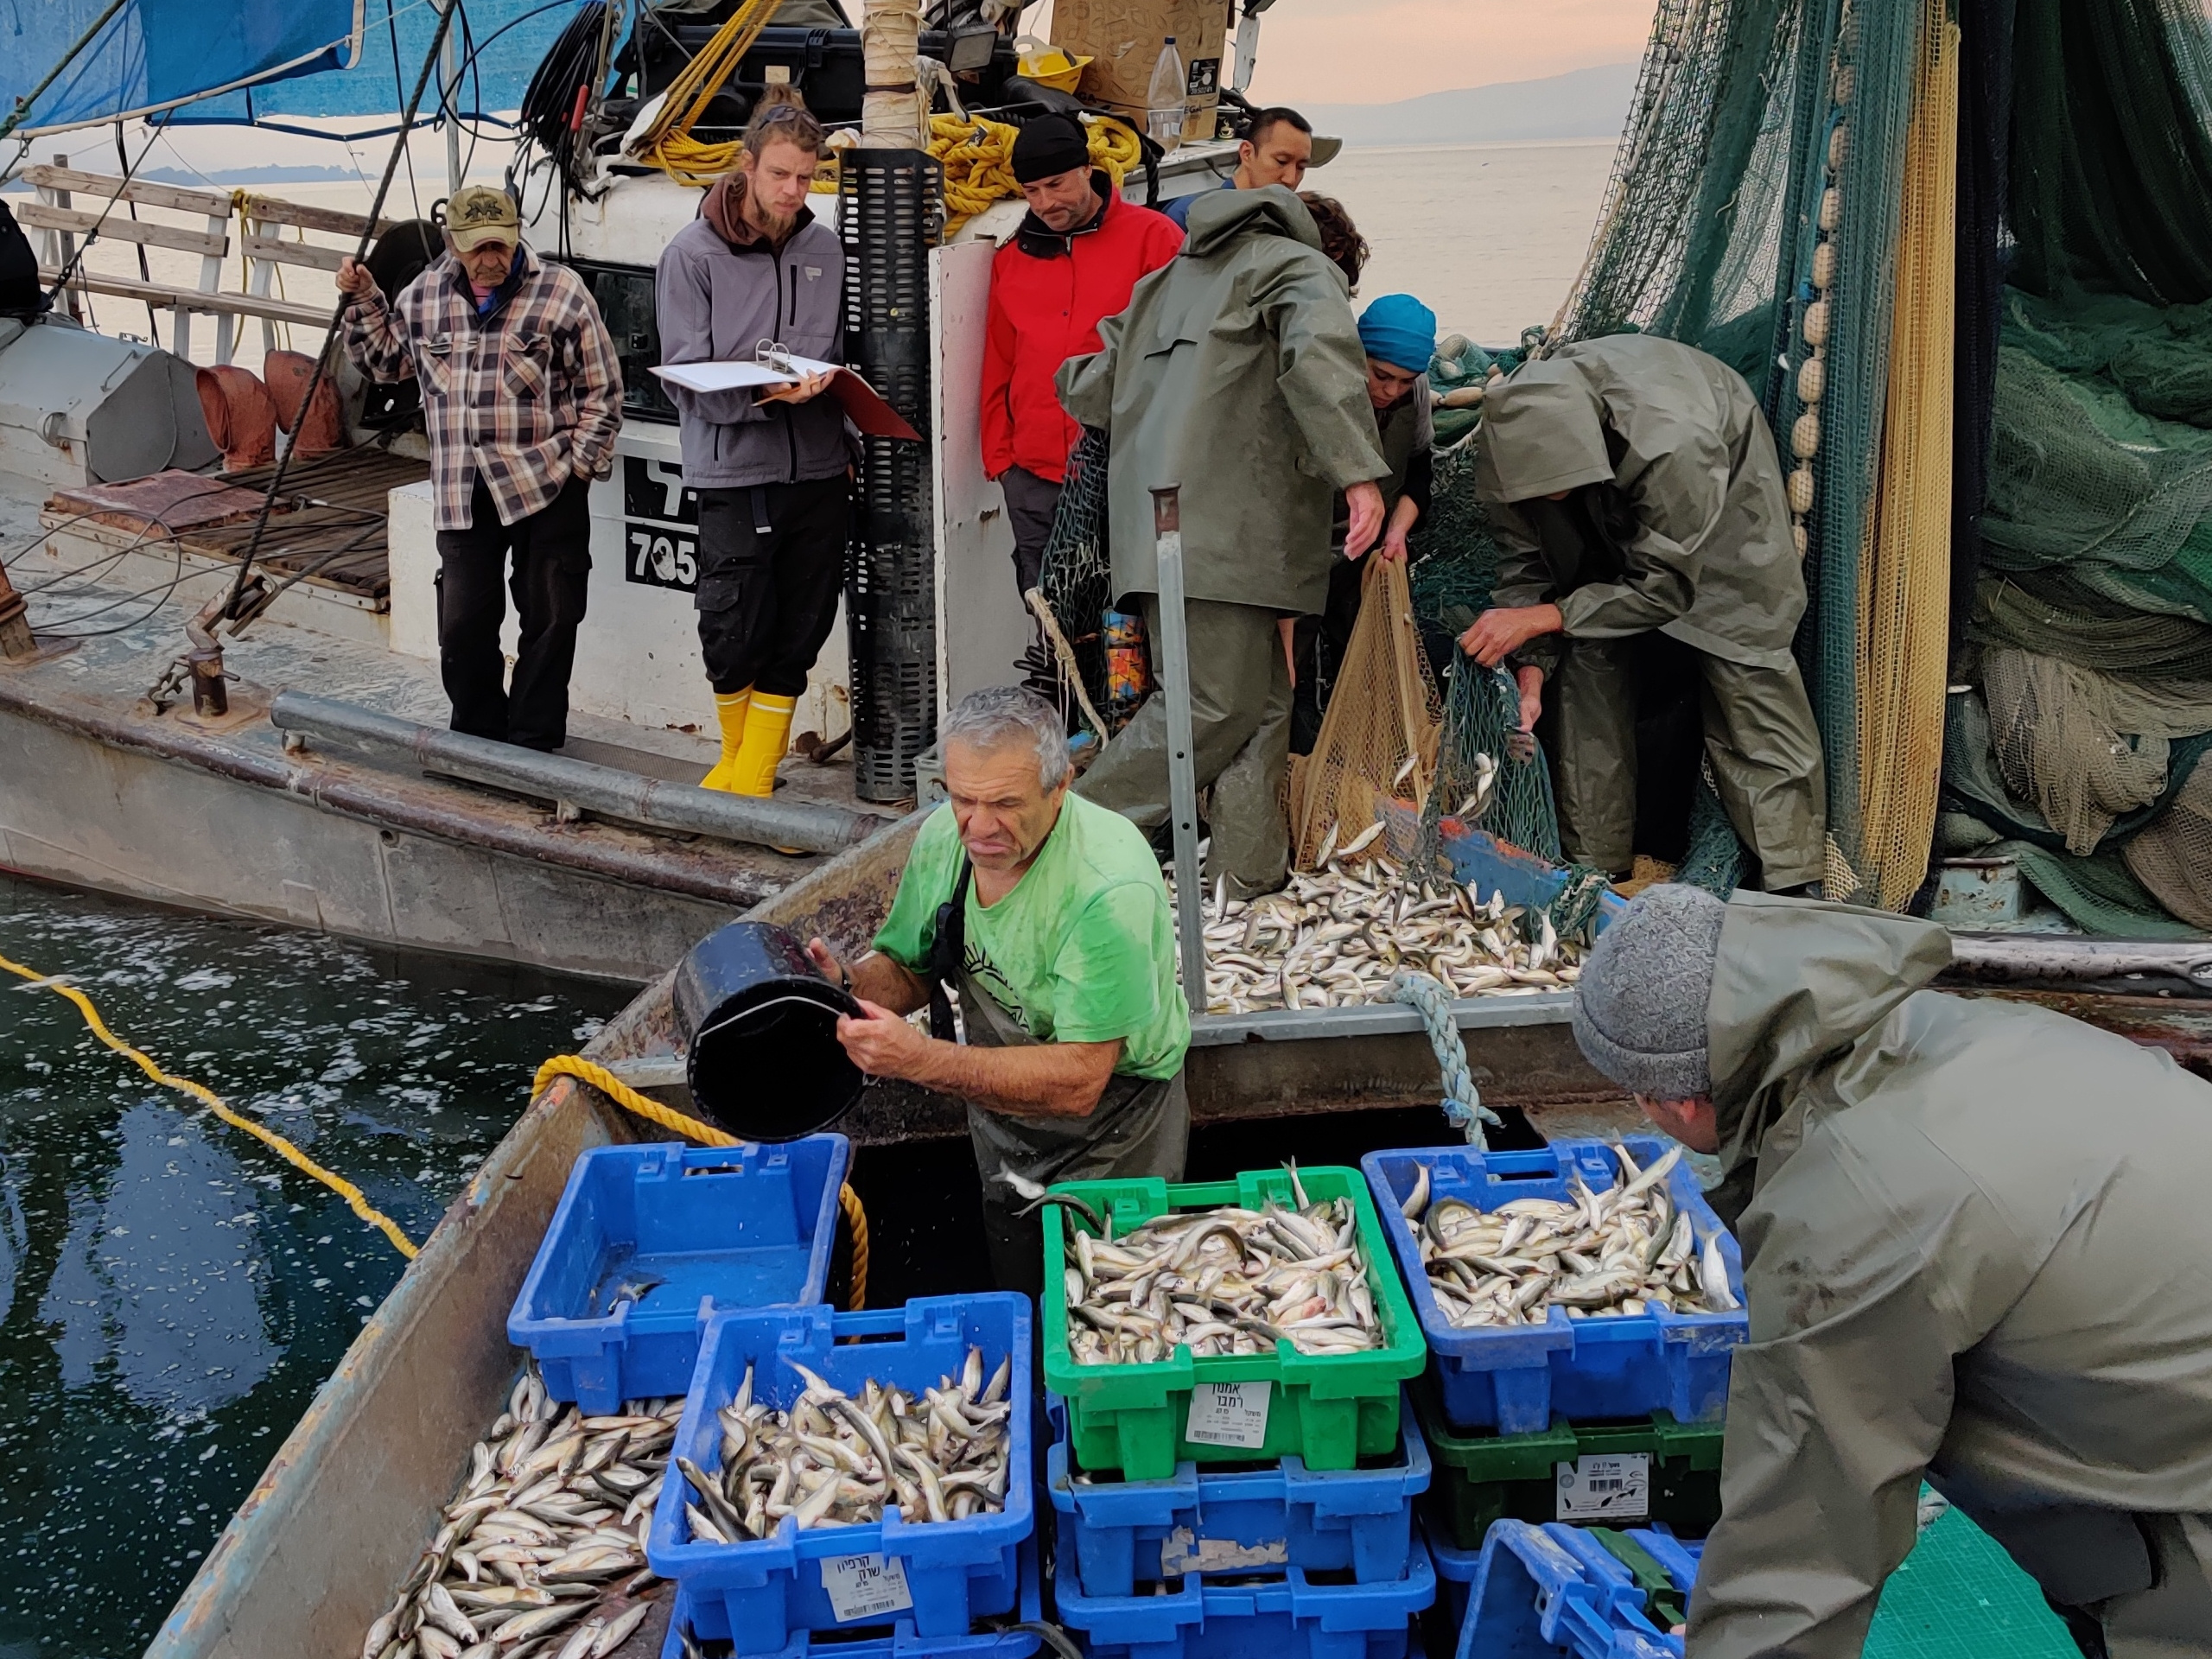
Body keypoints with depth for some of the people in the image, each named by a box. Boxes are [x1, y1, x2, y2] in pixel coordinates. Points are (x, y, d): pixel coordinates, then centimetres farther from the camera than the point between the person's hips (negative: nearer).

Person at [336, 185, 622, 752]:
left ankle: (534, 744, 17)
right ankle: (477, 740, 22)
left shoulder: (561, 292, -3)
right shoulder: (423, 297, 8)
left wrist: (581, 461, -6)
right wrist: (363, 302, 10)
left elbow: (602, 390, 0)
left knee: (550, 618, 4)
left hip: (549, 487, -3)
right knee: (462, 624, 4)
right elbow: (384, 360, 25)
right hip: (463, 494, 3)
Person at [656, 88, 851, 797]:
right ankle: (738, 756, 25)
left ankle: (755, 774, 19)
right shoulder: (692, 253, -2)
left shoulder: (824, 249, 10)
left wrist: (843, 425, 6)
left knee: (798, 633, 6)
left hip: (820, 470, 4)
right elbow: (685, 375, -7)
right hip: (735, 473, -4)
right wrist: (764, 393, -22)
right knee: (735, 633, -3)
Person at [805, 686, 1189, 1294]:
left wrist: (920, 1058, -44)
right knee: (1016, 1296, 24)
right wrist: (851, 986, -22)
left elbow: (1078, 1081, -35)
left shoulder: (1110, 887, -34)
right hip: (1000, 1113, 6)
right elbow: (909, 969, 1)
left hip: (1111, 1130, -6)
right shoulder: (943, 836, -14)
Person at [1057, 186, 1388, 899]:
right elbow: (1321, 350, -15)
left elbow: (1087, 389, 26)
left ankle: (1248, 873, 8)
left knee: (1261, 699, 10)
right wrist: (1358, 471, -22)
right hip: (1220, 528, -8)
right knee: (1217, 705, -6)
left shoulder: (1170, 278, 30)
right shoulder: (1301, 266, 9)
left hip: (1154, 521, 8)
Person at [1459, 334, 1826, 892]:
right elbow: (1525, 559, -17)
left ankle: (1792, 881, -7)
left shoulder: (1677, 445, -47)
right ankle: (1595, 862, 4)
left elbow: (1664, 586, -35)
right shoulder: (1517, 433, -32)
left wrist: (1540, 617, -37)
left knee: (1743, 657, -10)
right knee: (1588, 653, -5)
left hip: (1722, 488, -4)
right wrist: (1531, 666, -27)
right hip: (1608, 511, 4)